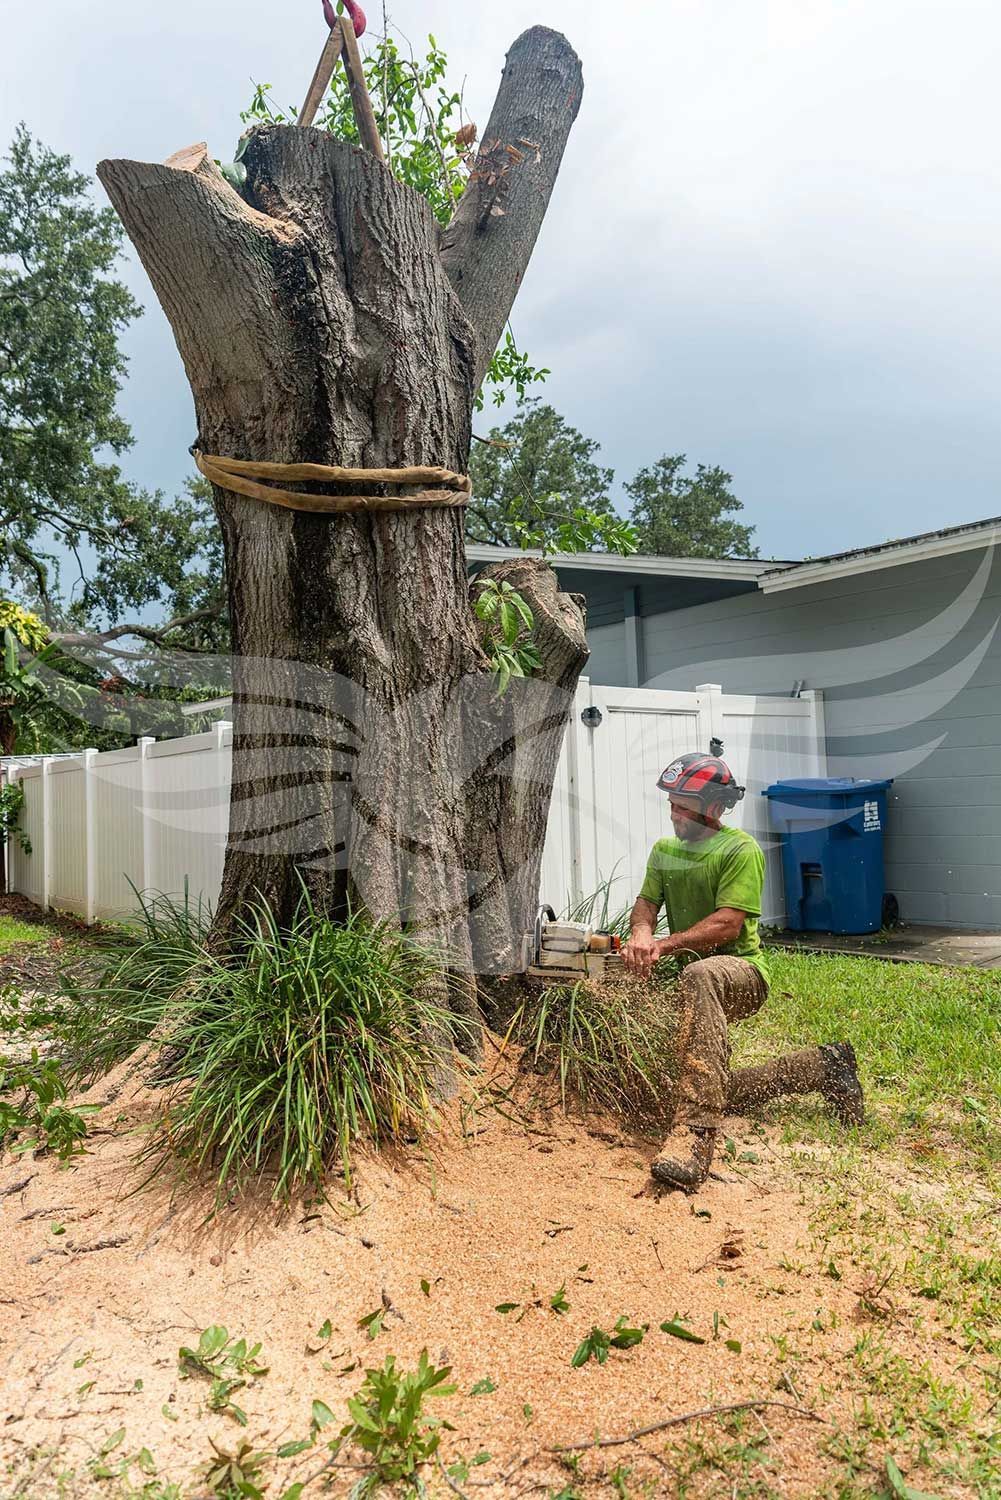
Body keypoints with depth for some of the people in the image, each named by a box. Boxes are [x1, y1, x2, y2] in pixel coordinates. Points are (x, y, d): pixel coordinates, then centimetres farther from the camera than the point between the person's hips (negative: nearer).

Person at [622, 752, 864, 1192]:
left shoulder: (740, 850, -11)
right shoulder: (664, 850, 12)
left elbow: (727, 925, -20)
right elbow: (646, 904, 3)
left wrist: (663, 945, -29)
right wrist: (641, 934, -21)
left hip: (740, 970, -8)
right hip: (687, 977, 9)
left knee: (697, 978, -44)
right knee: (716, 1091, 6)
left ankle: (694, 1134, -54)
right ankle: (823, 1068, 24)